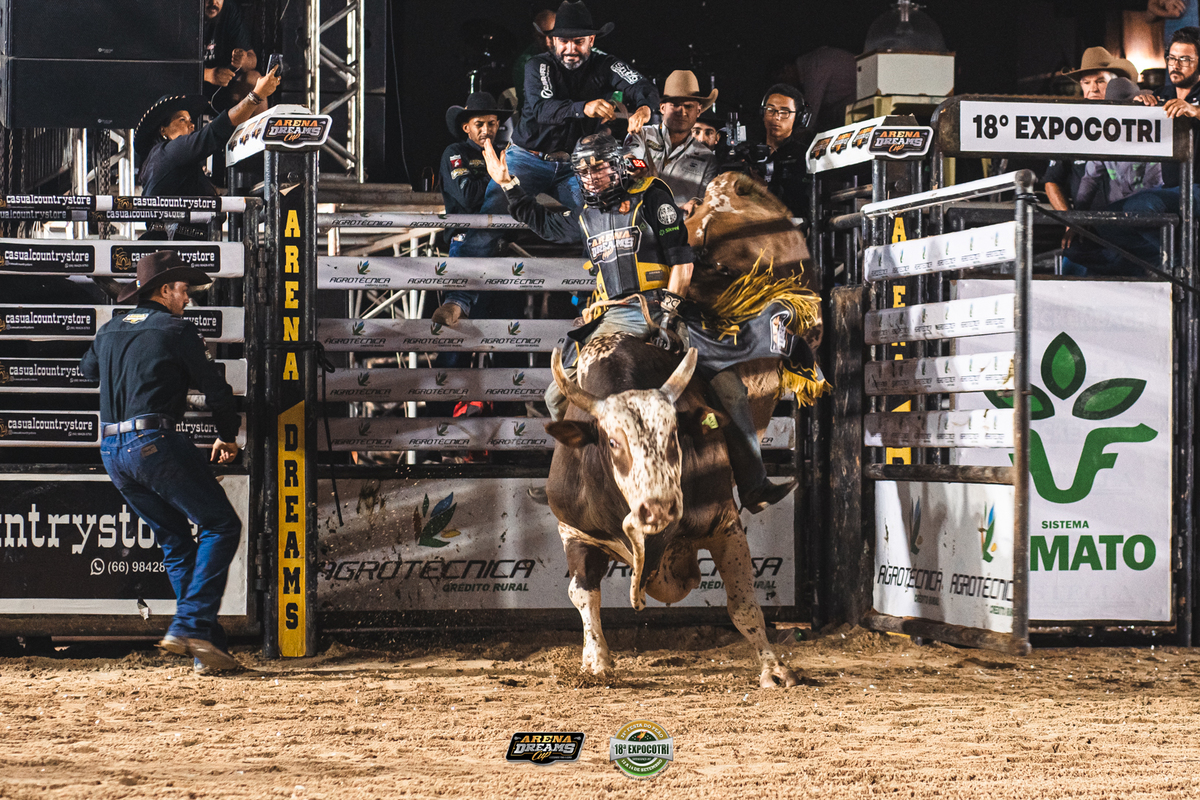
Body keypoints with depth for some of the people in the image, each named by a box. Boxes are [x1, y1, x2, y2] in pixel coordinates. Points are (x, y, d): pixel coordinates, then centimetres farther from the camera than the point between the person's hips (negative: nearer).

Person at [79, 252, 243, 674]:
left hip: (110, 450, 8)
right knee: (221, 525, -2)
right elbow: (216, 388, 2)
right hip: (155, 443, -8)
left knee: (175, 540, 15)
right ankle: (189, 625, -14)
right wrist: (228, 436, 19)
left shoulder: (108, 332, 18)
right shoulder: (177, 330, -1)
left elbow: (88, 367, 41)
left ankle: (208, 649, 10)